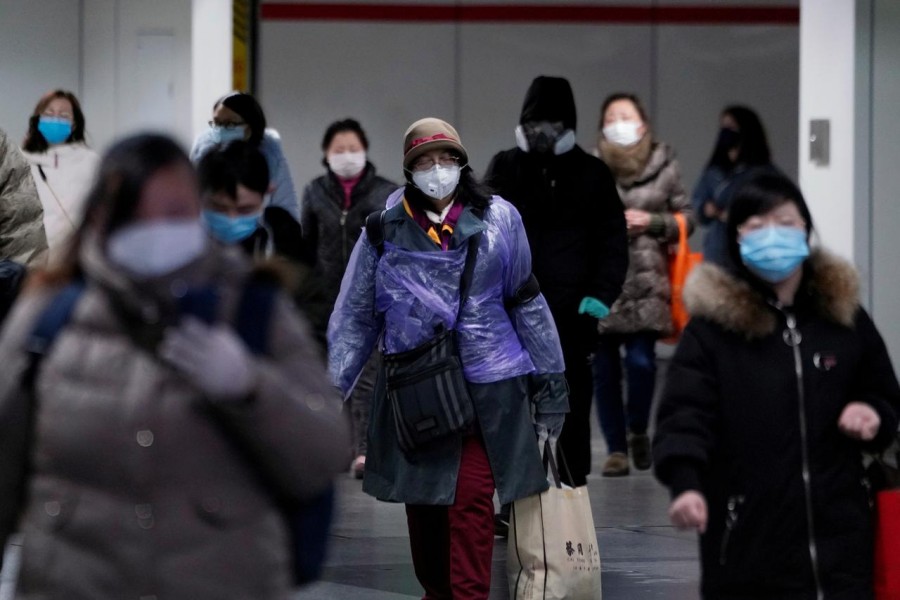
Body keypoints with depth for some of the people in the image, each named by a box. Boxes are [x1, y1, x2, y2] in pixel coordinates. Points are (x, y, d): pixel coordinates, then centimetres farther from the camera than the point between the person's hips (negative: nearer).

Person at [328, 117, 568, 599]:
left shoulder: (498, 220, 1)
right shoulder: (386, 230, 1)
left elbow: (527, 304, 8)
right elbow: (355, 316, 5)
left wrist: (550, 384, 9)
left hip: (486, 389, -1)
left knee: (472, 503, -10)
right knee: (422, 503, 10)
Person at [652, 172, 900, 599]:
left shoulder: (844, 315, 8)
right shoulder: (713, 324, -4)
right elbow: (683, 414, -13)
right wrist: (686, 485, -31)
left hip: (838, 536, 3)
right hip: (747, 539, -3)